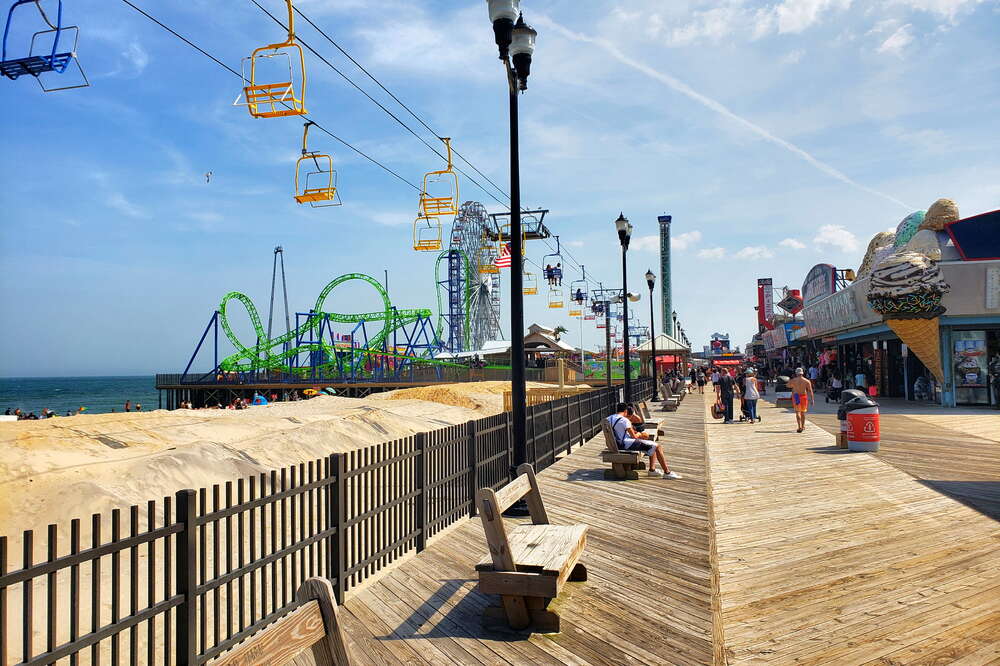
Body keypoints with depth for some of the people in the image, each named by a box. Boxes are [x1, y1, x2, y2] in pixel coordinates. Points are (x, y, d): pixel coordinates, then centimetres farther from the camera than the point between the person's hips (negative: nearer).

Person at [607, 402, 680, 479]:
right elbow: (634, 436, -15)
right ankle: (667, 473, -1)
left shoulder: (609, 418, 8)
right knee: (656, 447, -5)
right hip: (627, 444, -10)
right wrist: (638, 434, 7)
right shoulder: (624, 420, -19)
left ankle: (652, 469, 16)